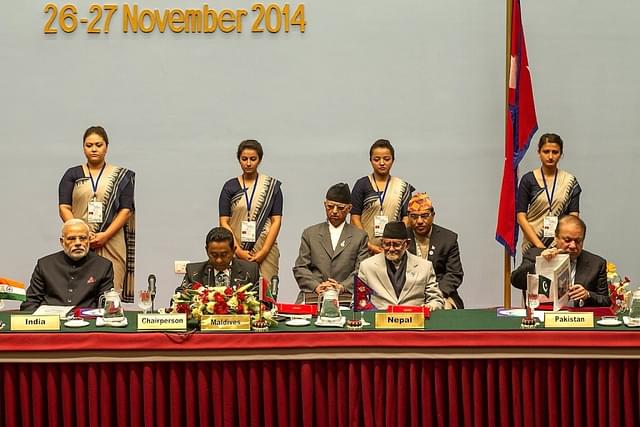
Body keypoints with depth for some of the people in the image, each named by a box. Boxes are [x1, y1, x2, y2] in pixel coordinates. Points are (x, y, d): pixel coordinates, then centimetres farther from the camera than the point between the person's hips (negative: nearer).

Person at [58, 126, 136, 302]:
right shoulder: (72, 175, 13)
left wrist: (105, 235, -9)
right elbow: (64, 208, 6)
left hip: (111, 242, -1)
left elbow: (126, 210, 4)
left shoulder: (121, 176, 11)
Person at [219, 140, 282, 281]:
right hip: (236, 252, 1)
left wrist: (264, 251, -8)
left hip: (265, 251, -1)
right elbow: (224, 222, 4)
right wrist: (238, 250, -8)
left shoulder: (272, 186, 7)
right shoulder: (230, 186, 8)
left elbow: (276, 221, 2)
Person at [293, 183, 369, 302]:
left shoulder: (360, 236, 14)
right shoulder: (310, 234, 17)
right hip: (311, 297, 0)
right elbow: (300, 268, 10)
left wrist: (343, 287, -13)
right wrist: (316, 286, -8)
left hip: (345, 297, 0)